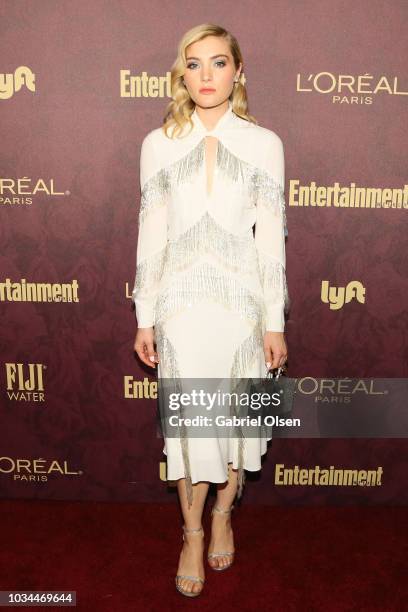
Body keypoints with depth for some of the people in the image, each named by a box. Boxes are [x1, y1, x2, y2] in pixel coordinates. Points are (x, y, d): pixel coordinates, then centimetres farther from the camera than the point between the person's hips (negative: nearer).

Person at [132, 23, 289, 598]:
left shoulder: (263, 143, 2)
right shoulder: (159, 143, 4)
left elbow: (271, 235, 0)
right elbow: (151, 234, 4)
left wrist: (275, 322, -2)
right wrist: (145, 318, 3)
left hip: (241, 301, 0)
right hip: (181, 302, 0)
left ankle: (223, 513, 37)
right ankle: (192, 533, 29)